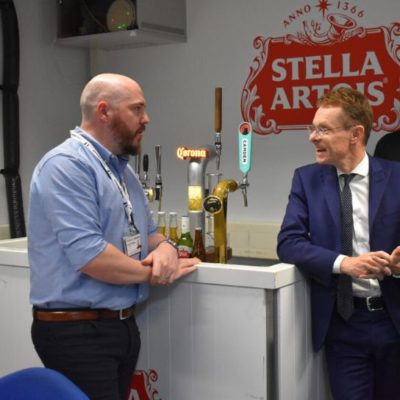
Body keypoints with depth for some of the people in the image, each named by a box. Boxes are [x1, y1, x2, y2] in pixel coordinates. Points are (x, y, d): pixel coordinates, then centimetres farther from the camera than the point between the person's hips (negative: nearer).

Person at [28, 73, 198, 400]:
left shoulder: (123, 169, 13)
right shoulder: (66, 165, -17)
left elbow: (148, 234, 17)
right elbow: (89, 256, -26)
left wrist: (166, 249, -8)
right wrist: (154, 272, -12)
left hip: (123, 324, 9)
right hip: (76, 331, -9)